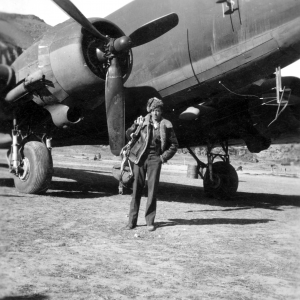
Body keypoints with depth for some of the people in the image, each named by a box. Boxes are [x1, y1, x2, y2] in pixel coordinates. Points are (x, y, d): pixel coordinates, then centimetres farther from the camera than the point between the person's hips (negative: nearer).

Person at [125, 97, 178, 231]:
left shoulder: (166, 125, 1)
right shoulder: (142, 121, 1)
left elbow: (174, 144, 8)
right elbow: (129, 134, 14)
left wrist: (164, 157, -2)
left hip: (155, 159, 0)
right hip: (140, 158, 0)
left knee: (152, 190, -2)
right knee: (137, 189, 1)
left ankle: (150, 221, 5)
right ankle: (132, 220, 7)